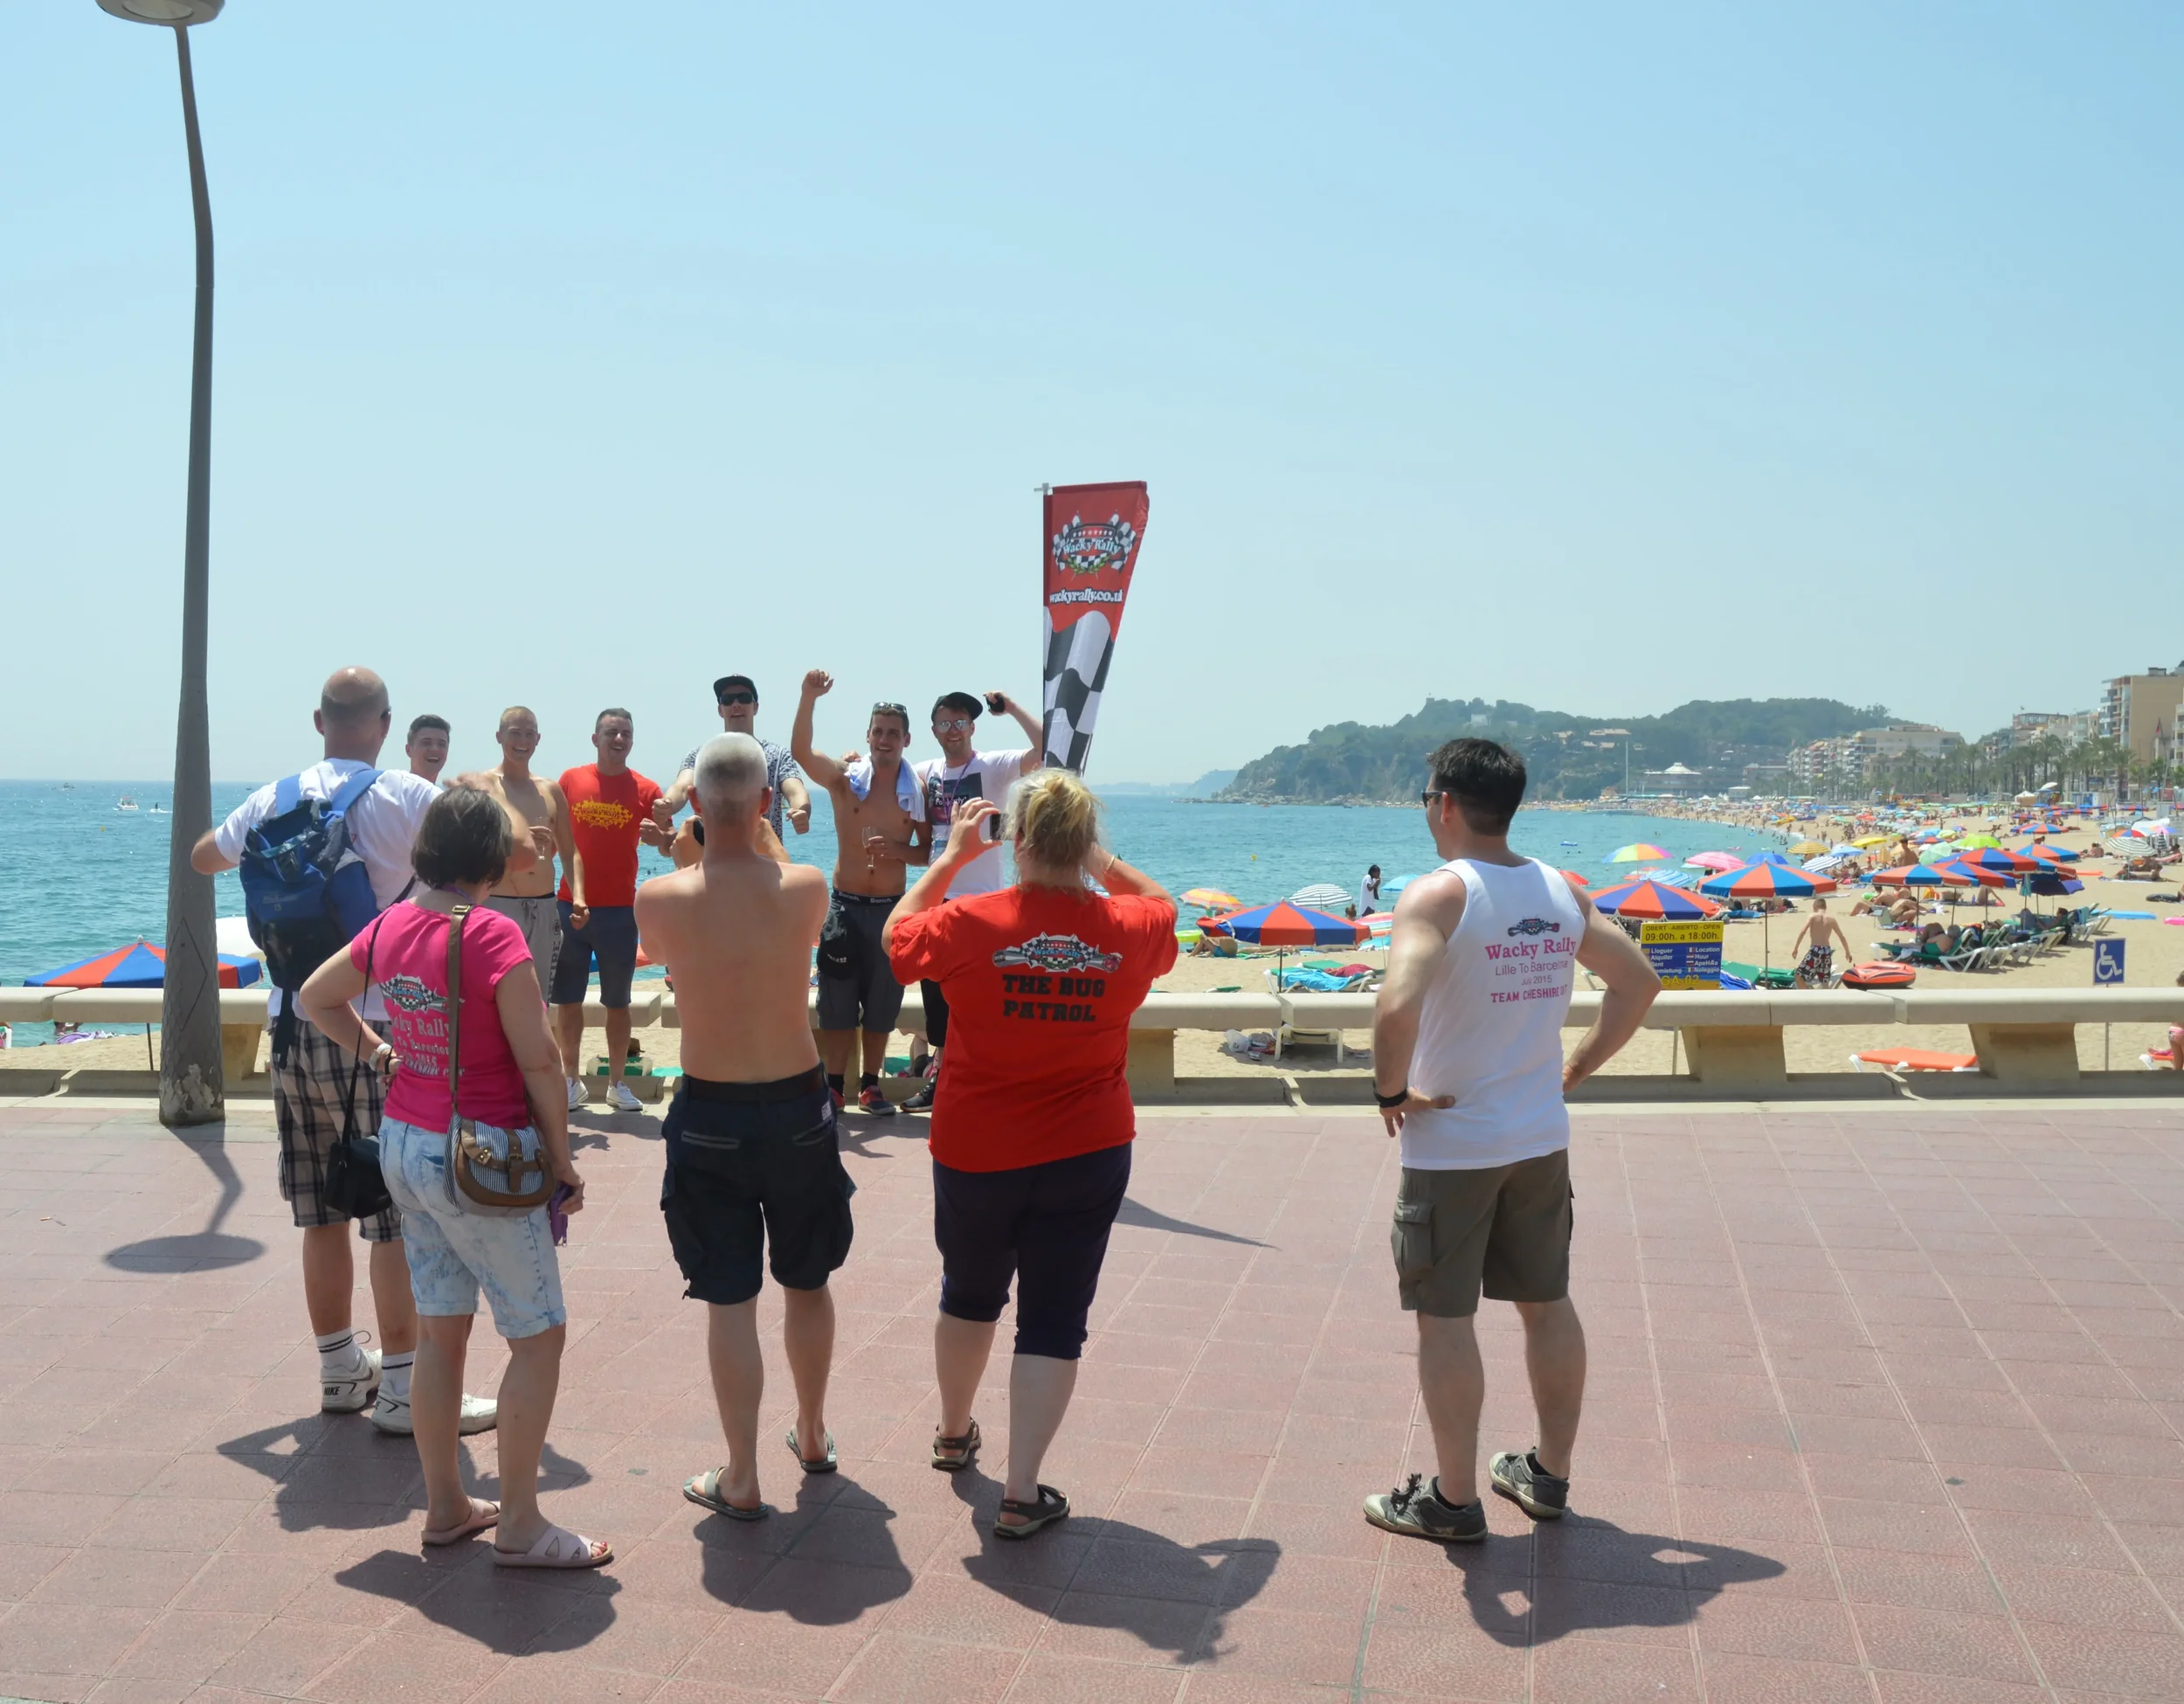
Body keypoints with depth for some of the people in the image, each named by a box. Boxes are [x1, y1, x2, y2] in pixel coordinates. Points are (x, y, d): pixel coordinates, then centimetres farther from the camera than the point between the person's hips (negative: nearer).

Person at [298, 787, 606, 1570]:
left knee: (440, 1330, 17)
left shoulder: (391, 926, 3)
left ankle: (445, 1505, 28)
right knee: (539, 1335, 3)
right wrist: (563, 1162, -8)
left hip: (404, 1145, 8)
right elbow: (539, 1061, -17)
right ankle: (520, 1526, 9)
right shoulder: (493, 934, -19)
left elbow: (316, 997, 20)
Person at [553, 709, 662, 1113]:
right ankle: (572, 1081, 18)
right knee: (567, 999, 6)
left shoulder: (646, 791, -1)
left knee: (617, 1001, 7)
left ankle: (617, 1083, 17)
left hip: (620, 910, -1)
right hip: (571, 906, 1)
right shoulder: (570, 781, 3)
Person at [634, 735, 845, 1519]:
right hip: (798, 1106, 2)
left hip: (709, 1113, -1)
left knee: (728, 1300, 8)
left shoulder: (659, 899, -13)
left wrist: (701, 844, 18)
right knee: (807, 1283, 20)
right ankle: (813, 1436, 38)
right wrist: (760, 836, 19)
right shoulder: (807, 888, -12)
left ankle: (741, 1480, 15)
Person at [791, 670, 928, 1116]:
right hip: (846, 906, -1)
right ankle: (834, 1086, 14)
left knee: (882, 1005, 8)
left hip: (892, 908, 1)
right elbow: (800, 751, -20)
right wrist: (808, 698, -33)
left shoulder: (917, 791, 1)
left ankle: (870, 1086, 21)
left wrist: (898, 850, -14)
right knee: (837, 1003, 4)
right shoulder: (844, 778, -3)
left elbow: (929, 851, 7)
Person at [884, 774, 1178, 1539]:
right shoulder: (1128, 929, -11)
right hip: (1086, 1158, 0)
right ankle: (1021, 1493, 8)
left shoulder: (970, 924, -16)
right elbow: (1163, 905, 15)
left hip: (975, 1153, 1)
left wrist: (952, 856, 10)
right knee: (1052, 1320, 8)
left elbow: (896, 935, 6)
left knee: (969, 1294, 24)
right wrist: (1098, 860, 9)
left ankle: (953, 1432, 46)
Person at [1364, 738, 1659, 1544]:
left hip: (1450, 1145, -7)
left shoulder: (1439, 894, -18)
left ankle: (1454, 1500, 16)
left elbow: (1397, 1008, -33)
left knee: (1445, 1320, 6)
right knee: (1547, 1304, 18)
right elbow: (1639, 981, 13)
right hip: (1541, 1140, 7)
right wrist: (1575, 1070, 13)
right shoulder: (1560, 893, 4)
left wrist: (1391, 1091, -16)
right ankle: (1549, 1475, 31)